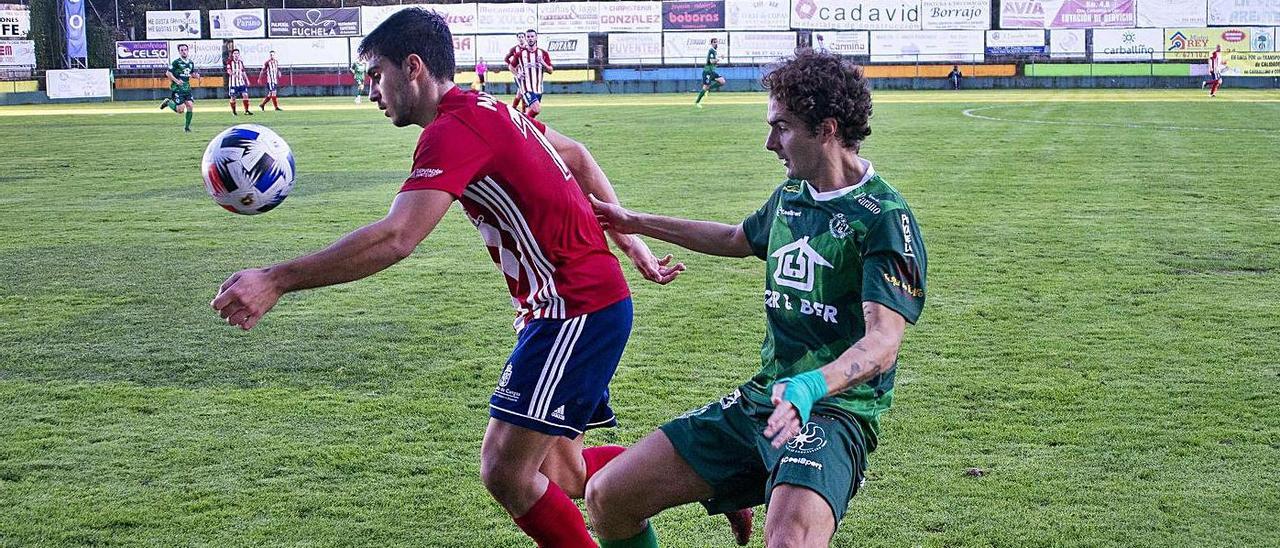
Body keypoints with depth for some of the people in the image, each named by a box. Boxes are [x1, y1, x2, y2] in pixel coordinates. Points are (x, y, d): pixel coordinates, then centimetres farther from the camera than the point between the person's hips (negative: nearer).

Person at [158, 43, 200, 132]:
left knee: (190, 105, -8)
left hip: (187, 87, 6)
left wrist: (195, 75, 2)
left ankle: (187, 126, 6)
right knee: (181, 110, -11)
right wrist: (176, 80, -22)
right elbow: (168, 73, -10)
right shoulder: (176, 62, -9)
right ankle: (168, 102, 18)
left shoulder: (191, 63, 10)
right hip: (177, 88, -6)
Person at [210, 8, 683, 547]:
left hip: (576, 310, -10)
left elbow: (395, 239, -30)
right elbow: (576, 157, 25)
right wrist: (629, 241, 26)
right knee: (560, 472, 13)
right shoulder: (490, 109, 13)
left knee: (504, 471, -11)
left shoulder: (454, 130, -18)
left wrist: (276, 280, -30)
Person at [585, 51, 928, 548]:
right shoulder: (791, 196, 13)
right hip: (759, 399, 7)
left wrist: (811, 386, -40)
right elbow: (738, 239, 34)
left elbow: (883, 342, -22)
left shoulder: (884, 218, -11)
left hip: (834, 410, -7)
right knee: (606, 497, 1)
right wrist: (635, 223, 39)